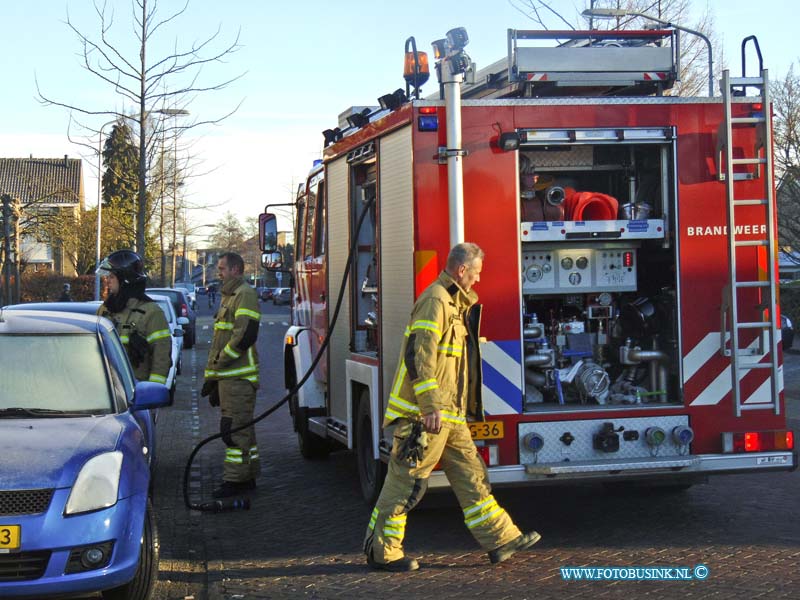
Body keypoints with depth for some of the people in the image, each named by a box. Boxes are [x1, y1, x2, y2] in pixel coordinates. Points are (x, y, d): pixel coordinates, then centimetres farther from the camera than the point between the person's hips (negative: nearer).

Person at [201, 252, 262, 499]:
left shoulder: (245, 294, -10)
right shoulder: (229, 296, 23)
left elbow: (245, 336, -20)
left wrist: (218, 365, -16)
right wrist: (214, 377, 21)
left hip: (238, 377, -10)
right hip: (228, 377, 10)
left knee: (235, 428, -10)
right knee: (241, 427, 13)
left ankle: (235, 479, -9)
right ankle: (247, 477, 19)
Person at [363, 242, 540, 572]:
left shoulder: (454, 303, 19)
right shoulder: (435, 301, -14)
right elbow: (419, 355, -22)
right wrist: (430, 406, -25)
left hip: (449, 415, 10)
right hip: (424, 415, -10)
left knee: (471, 476, 11)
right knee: (406, 481, -4)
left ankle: (500, 538, 16)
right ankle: (381, 551, 4)